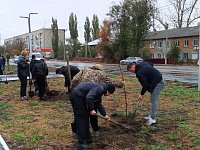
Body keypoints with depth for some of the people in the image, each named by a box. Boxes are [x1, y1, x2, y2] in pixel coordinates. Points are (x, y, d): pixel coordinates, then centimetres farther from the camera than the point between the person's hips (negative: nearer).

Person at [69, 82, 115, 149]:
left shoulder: (100, 90, 16)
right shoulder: (100, 88, -16)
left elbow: (98, 104, 23)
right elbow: (89, 98, -29)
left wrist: (105, 115, 20)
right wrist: (91, 109, -19)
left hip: (76, 96, 11)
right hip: (76, 96, -11)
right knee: (82, 119, -4)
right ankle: (82, 142, 2)